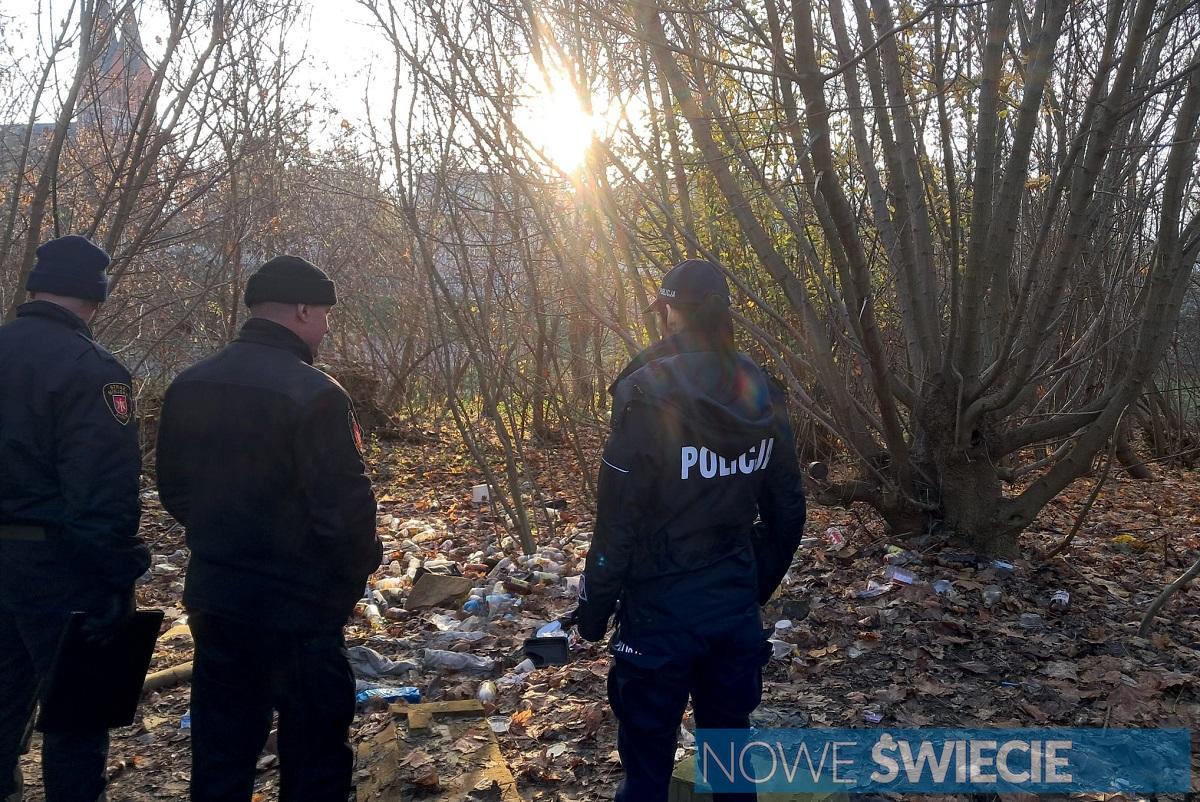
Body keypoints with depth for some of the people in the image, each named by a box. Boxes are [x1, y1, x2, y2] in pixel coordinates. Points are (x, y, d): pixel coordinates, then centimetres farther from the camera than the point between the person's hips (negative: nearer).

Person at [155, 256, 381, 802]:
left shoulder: (189, 385, 3)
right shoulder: (314, 394, -20)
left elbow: (173, 490, 11)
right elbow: (344, 508, -21)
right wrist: (355, 574, -3)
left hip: (212, 597, 7)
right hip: (298, 607, -7)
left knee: (220, 750, 19)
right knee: (314, 754, 9)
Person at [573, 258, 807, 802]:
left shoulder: (649, 393, -17)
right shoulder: (762, 395, 1)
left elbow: (619, 518, -17)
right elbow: (787, 512, 7)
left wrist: (594, 607, -6)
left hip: (661, 611, -5)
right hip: (736, 609, 5)